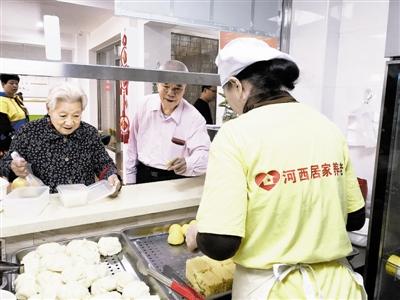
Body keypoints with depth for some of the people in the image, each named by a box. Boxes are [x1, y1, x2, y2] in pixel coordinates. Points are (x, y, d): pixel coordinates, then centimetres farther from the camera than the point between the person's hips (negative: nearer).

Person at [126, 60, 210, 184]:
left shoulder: (195, 118, -13)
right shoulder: (146, 105, -1)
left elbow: (204, 154, -21)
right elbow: (133, 144, 7)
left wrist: (187, 164, -43)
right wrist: (130, 179, 10)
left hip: (176, 181, -1)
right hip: (142, 175, 2)